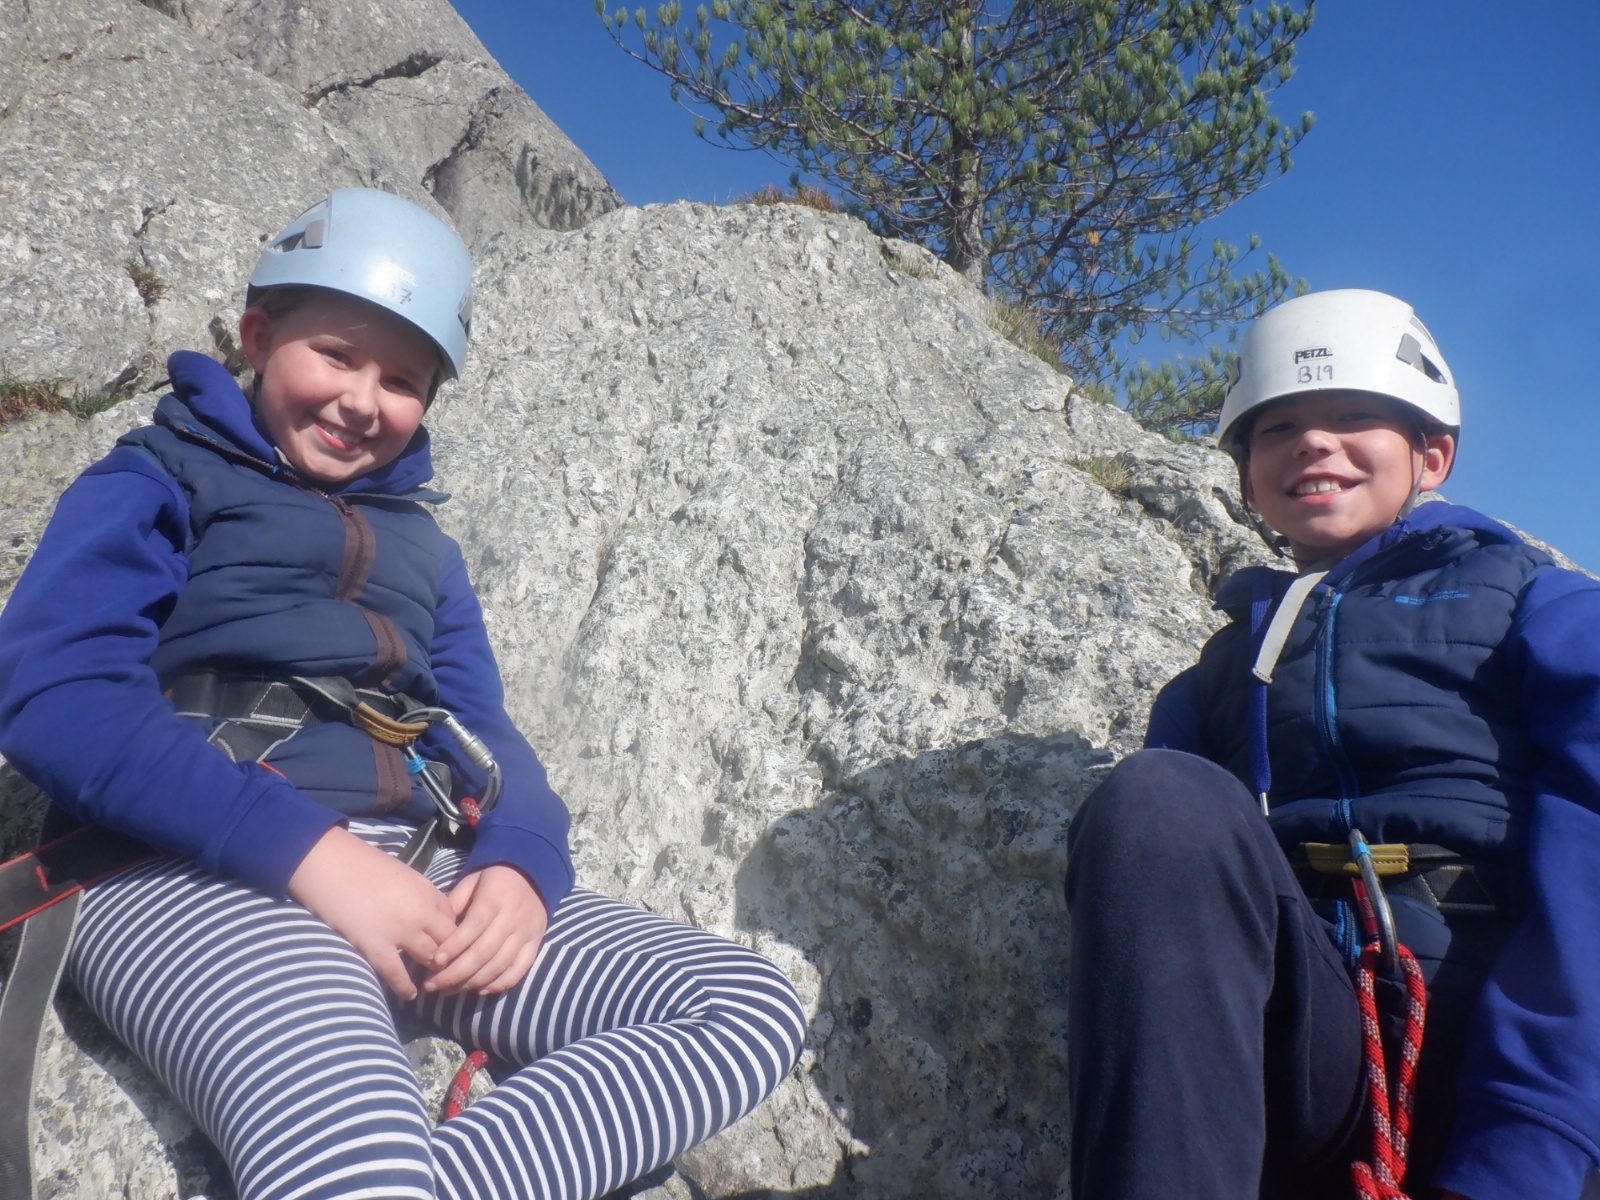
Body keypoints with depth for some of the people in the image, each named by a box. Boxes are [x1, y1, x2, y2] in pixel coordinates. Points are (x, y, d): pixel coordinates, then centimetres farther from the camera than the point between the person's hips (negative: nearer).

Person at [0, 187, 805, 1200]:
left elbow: (484, 733, 18)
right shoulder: (157, 484, 12)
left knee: (755, 1005, -14)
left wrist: (522, 861, -7)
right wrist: (309, 848, -18)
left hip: (428, 876, 7)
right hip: (199, 873, -6)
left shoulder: (423, 545, 27)